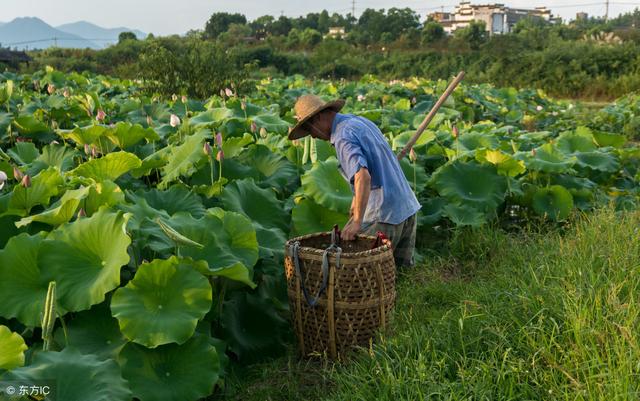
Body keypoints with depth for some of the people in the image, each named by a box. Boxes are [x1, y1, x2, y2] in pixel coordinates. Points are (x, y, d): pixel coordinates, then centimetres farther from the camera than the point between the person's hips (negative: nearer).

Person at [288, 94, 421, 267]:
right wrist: (357, 198, 23)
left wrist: (357, 222, -29)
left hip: (384, 214, -9)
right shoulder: (359, 120, 15)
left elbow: (363, 176, -30)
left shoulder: (343, 137, -16)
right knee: (402, 267, 16)